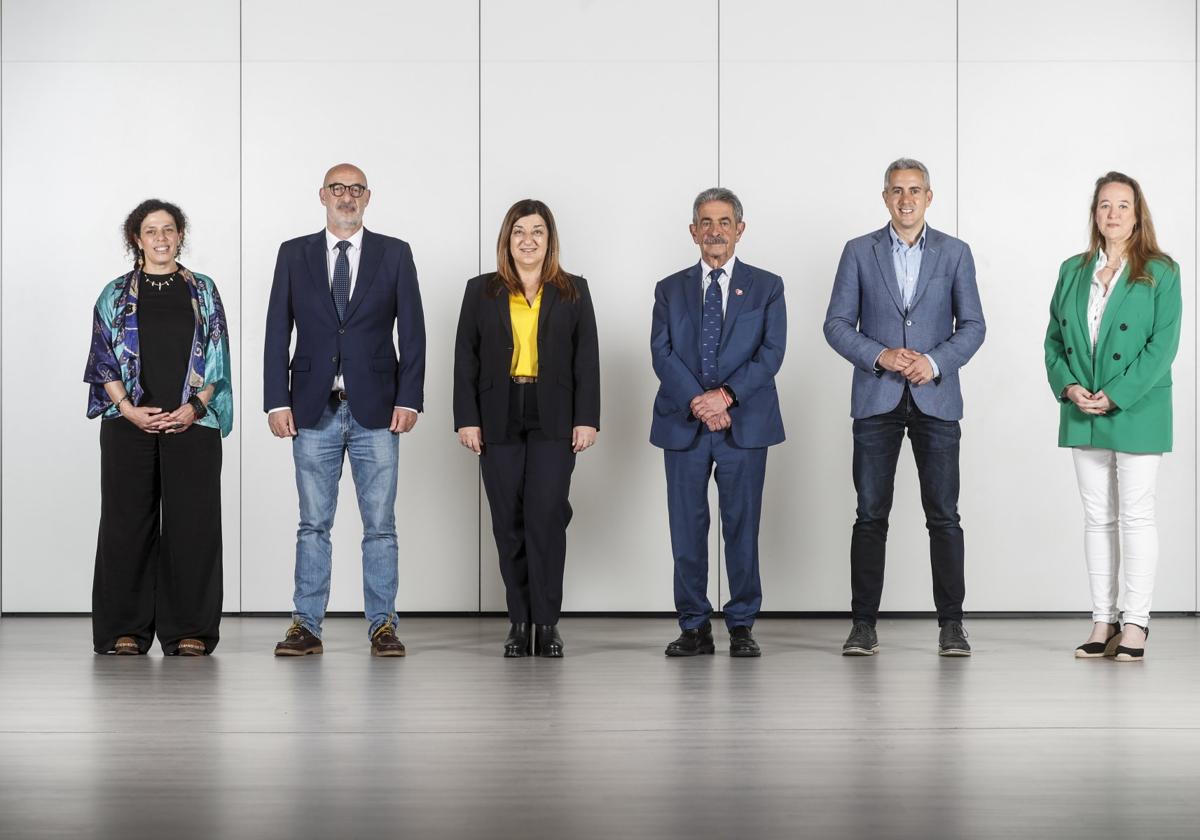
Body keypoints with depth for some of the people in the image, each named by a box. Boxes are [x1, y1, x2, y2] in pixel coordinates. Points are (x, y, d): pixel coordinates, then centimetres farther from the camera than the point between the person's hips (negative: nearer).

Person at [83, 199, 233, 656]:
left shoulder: (203, 291, 11)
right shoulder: (116, 294, 10)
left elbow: (216, 357, 7)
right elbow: (105, 359, 6)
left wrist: (194, 407, -7)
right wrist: (128, 409, -8)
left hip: (192, 424, 0)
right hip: (129, 425, 0)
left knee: (191, 523, -2)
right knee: (129, 523, 0)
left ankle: (189, 631, 3)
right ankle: (126, 629, 8)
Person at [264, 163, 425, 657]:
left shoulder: (394, 254, 5)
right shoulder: (294, 254, 7)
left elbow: (412, 332, 3)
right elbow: (277, 333, 5)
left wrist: (409, 399, -5)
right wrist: (277, 402, -2)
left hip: (375, 411, 0)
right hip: (314, 411, 1)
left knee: (380, 524, 2)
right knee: (313, 524, 5)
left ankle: (382, 625, 9)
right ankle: (306, 626, 10)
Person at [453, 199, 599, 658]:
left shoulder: (574, 292, 8)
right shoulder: (481, 291, 9)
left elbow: (587, 359, 4)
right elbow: (465, 358, 6)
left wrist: (587, 418, -4)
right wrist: (467, 418, -2)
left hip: (553, 420, -1)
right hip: (500, 420, 1)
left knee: (546, 516, -10)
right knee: (509, 522, 3)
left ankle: (547, 623, -3)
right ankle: (519, 621, 10)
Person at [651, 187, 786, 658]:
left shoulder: (766, 287, 9)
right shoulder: (670, 290, 12)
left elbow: (771, 352, -2)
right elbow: (661, 354, 1)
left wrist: (726, 394, -15)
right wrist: (698, 402, -14)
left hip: (745, 423, -1)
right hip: (683, 424, 1)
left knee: (742, 526, 0)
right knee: (687, 528, 2)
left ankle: (741, 628, 9)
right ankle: (694, 628, 9)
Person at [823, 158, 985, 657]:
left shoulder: (955, 253, 7)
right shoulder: (860, 252, 6)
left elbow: (972, 325, 5)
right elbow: (837, 324, 2)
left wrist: (935, 362, -12)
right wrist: (881, 355, -13)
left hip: (935, 399, 0)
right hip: (877, 399, 0)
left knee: (944, 515, 0)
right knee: (870, 515, 1)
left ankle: (951, 624, 6)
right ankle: (863, 625, 6)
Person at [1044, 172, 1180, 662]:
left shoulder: (1160, 273, -3)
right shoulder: (1072, 272, 11)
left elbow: (1163, 344, -10)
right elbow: (1054, 338, 10)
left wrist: (1116, 396, -17)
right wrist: (1067, 385, -8)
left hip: (1136, 414, -4)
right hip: (1082, 414, 5)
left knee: (1136, 515, -1)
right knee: (1097, 517, 7)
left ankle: (1136, 624, 5)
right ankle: (1103, 622, 13)